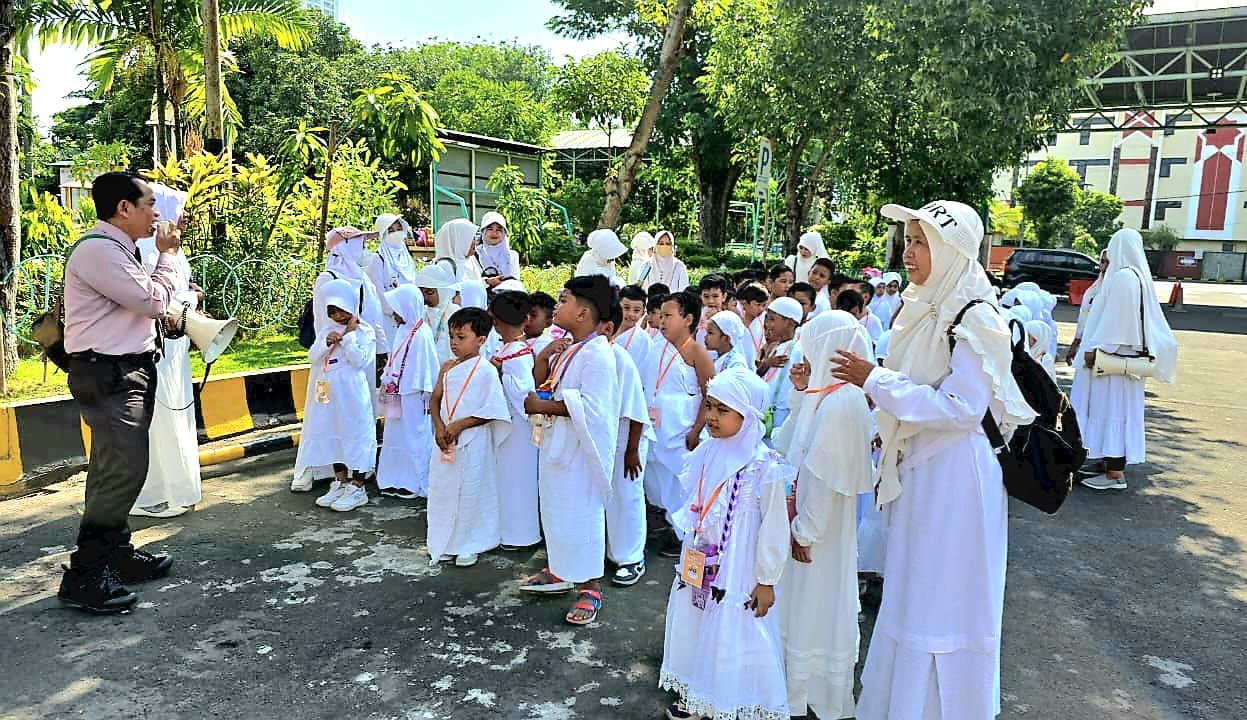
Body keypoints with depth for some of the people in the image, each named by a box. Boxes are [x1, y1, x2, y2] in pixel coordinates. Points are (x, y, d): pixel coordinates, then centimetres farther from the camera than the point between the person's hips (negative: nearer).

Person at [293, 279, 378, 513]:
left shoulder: (364, 331, -6)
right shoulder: (326, 331, 11)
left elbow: (360, 360, -16)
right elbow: (312, 357, 5)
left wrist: (349, 336, -14)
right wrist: (326, 342, -10)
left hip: (352, 394, -7)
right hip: (330, 393, 7)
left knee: (355, 434, -2)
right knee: (332, 435, 13)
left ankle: (357, 488, 6)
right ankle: (341, 483, 25)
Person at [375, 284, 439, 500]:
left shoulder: (421, 334, -16)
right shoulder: (402, 330, 10)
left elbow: (428, 366, -16)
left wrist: (427, 395, -14)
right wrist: (387, 381, 14)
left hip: (413, 395, -9)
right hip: (397, 395, 9)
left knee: (412, 436, 1)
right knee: (396, 435, 14)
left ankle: (416, 482, 12)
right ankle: (397, 480, 25)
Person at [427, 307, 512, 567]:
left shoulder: (486, 371, -11)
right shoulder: (447, 367, 8)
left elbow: (491, 411, -13)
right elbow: (435, 400, 9)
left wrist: (459, 425, -17)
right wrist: (439, 427, -8)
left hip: (472, 442, -6)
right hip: (445, 441, 6)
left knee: (470, 493, 3)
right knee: (442, 490, 12)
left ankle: (469, 546, 19)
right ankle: (444, 545, 26)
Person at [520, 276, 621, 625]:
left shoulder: (598, 354, -20)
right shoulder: (571, 349, 12)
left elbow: (589, 406, -28)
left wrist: (543, 406, -21)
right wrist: (543, 396, 7)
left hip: (581, 451, -10)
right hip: (558, 445, 10)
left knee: (582, 515, 0)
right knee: (556, 510, 20)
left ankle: (589, 587, 13)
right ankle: (561, 571, 37)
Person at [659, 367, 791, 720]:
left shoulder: (764, 466, -20)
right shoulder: (708, 455, 0)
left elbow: (774, 528, -15)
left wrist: (766, 581, -11)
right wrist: (690, 561, 16)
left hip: (737, 573, -7)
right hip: (699, 568, 7)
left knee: (733, 639, 5)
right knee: (696, 629, 19)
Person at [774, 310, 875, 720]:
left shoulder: (838, 402, -25)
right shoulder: (825, 393, 4)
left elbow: (823, 473, -24)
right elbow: (794, 445, 10)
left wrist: (804, 530, -17)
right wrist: (800, 393, 2)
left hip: (819, 522, -9)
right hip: (811, 513, 9)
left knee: (815, 600, 7)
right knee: (806, 600, 21)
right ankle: (807, 685, 39)